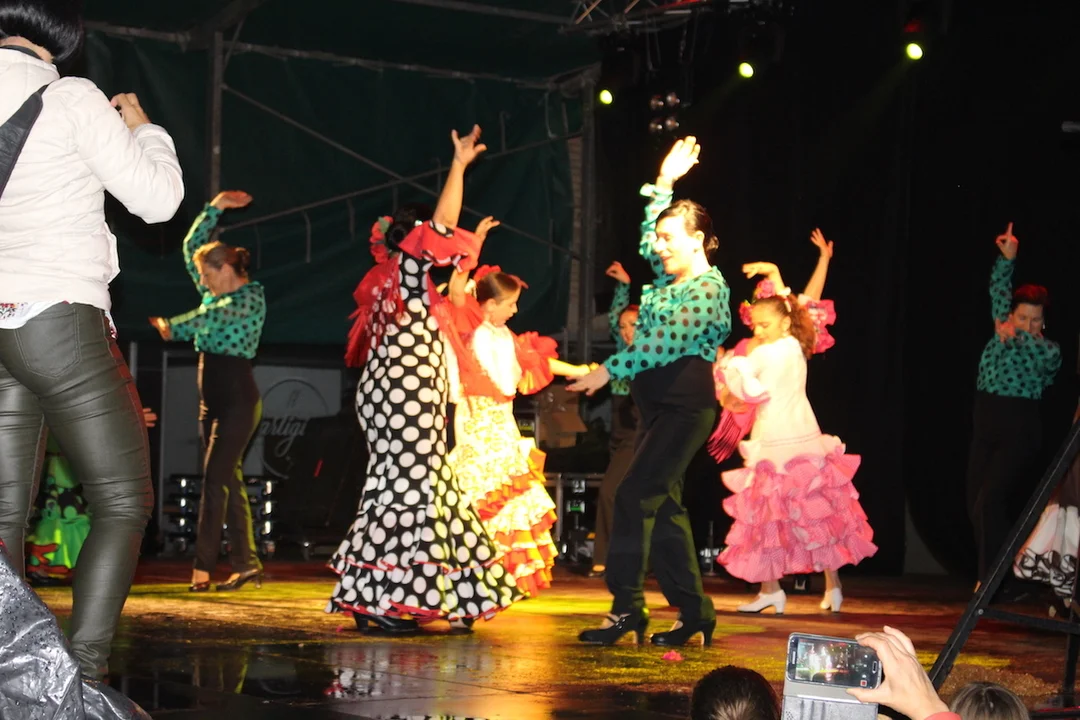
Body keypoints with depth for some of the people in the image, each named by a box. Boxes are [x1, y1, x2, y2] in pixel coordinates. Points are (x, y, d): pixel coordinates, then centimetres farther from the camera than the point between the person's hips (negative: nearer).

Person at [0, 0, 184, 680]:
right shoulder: (71, 99, -6)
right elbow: (157, 199, -5)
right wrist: (144, 130, 13)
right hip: (60, 321, -5)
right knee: (125, 503, 2)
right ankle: (83, 675, -11)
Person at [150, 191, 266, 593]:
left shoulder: (251, 297, -9)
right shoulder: (215, 293, 12)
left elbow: (216, 317, -26)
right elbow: (192, 246, 16)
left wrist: (173, 327, -22)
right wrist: (216, 207, 11)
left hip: (238, 399, -8)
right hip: (212, 400, 8)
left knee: (215, 480, -14)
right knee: (229, 481, 7)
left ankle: (202, 569, -18)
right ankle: (246, 564, 9)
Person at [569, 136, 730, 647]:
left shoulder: (707, 290, -11)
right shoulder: (670, 278, 14)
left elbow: (665, 342, -21)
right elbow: (648, 235, 31)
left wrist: (610, 369, -21)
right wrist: (663, 184, 24)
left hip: (686, 408, -9)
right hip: (657, 406, 9)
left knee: (635, 495, -15)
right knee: (662, 506, 7)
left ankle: (627, 608, -14)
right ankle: (694, 612, 11)